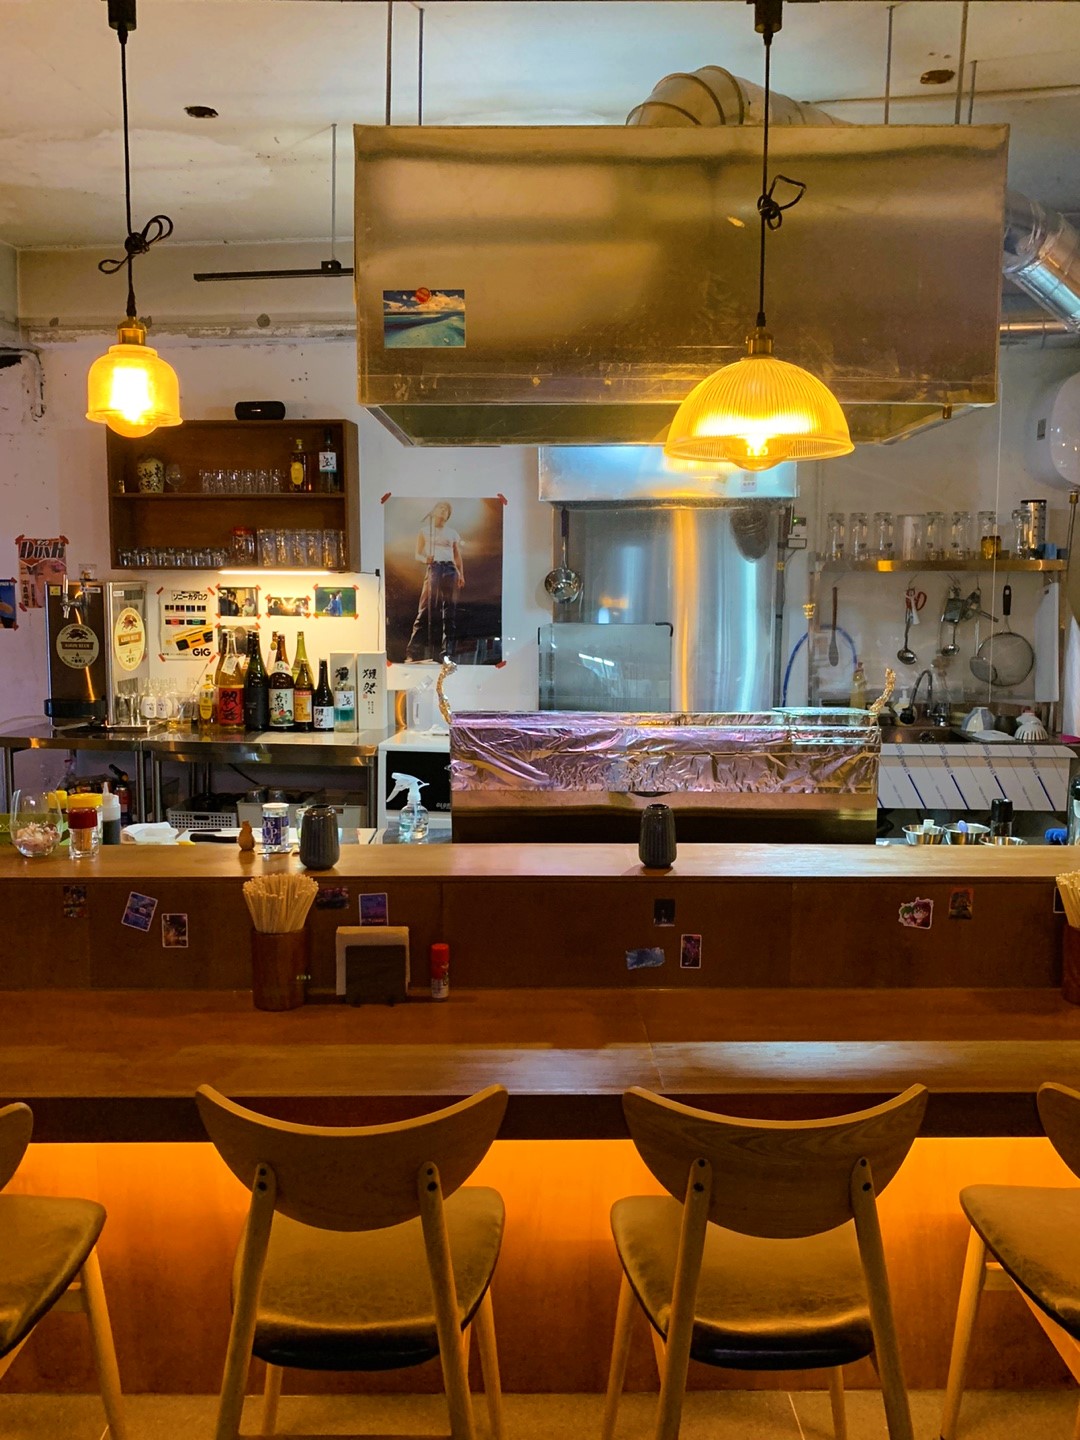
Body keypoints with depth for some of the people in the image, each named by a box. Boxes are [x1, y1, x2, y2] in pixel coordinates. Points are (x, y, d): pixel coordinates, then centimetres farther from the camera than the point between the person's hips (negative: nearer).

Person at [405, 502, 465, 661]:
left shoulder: (452, 534, 19)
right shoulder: (424, 530, 13)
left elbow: (458, 557, 17)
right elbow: (418, 555, 9)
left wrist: (461, 575, 1)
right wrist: (425, 559, -14)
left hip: (450, 570, 3)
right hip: (433, 568, -3)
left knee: (450, 610, -2)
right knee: (426, 609, -12)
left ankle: (446, 652, 2)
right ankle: (413, 652, -13)